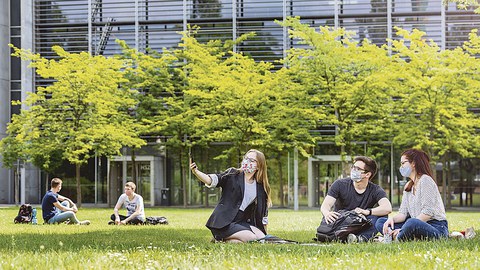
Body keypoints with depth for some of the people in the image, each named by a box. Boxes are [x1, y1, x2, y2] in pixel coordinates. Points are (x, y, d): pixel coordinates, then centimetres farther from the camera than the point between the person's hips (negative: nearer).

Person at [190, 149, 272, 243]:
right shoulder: (232, 175, -2)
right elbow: (212, 180, -18)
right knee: (251, 238, -26)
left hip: (243, 222, 6)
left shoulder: (260, 187, 9)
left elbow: (263, 214, 15)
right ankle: (220, 238, -4)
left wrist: (265, 233, 14)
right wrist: (196, 172, -37)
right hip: (224, 223, -6)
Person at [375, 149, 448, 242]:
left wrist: (403, 229, -22)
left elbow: (428, 212, -17)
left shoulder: (425, 180, -7)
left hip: (436, 228, -9)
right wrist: (392, 219, -14)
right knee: (380, 222, 0)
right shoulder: (408, 186, 20)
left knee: (412, 223, -41)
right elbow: (403, 213, 10)